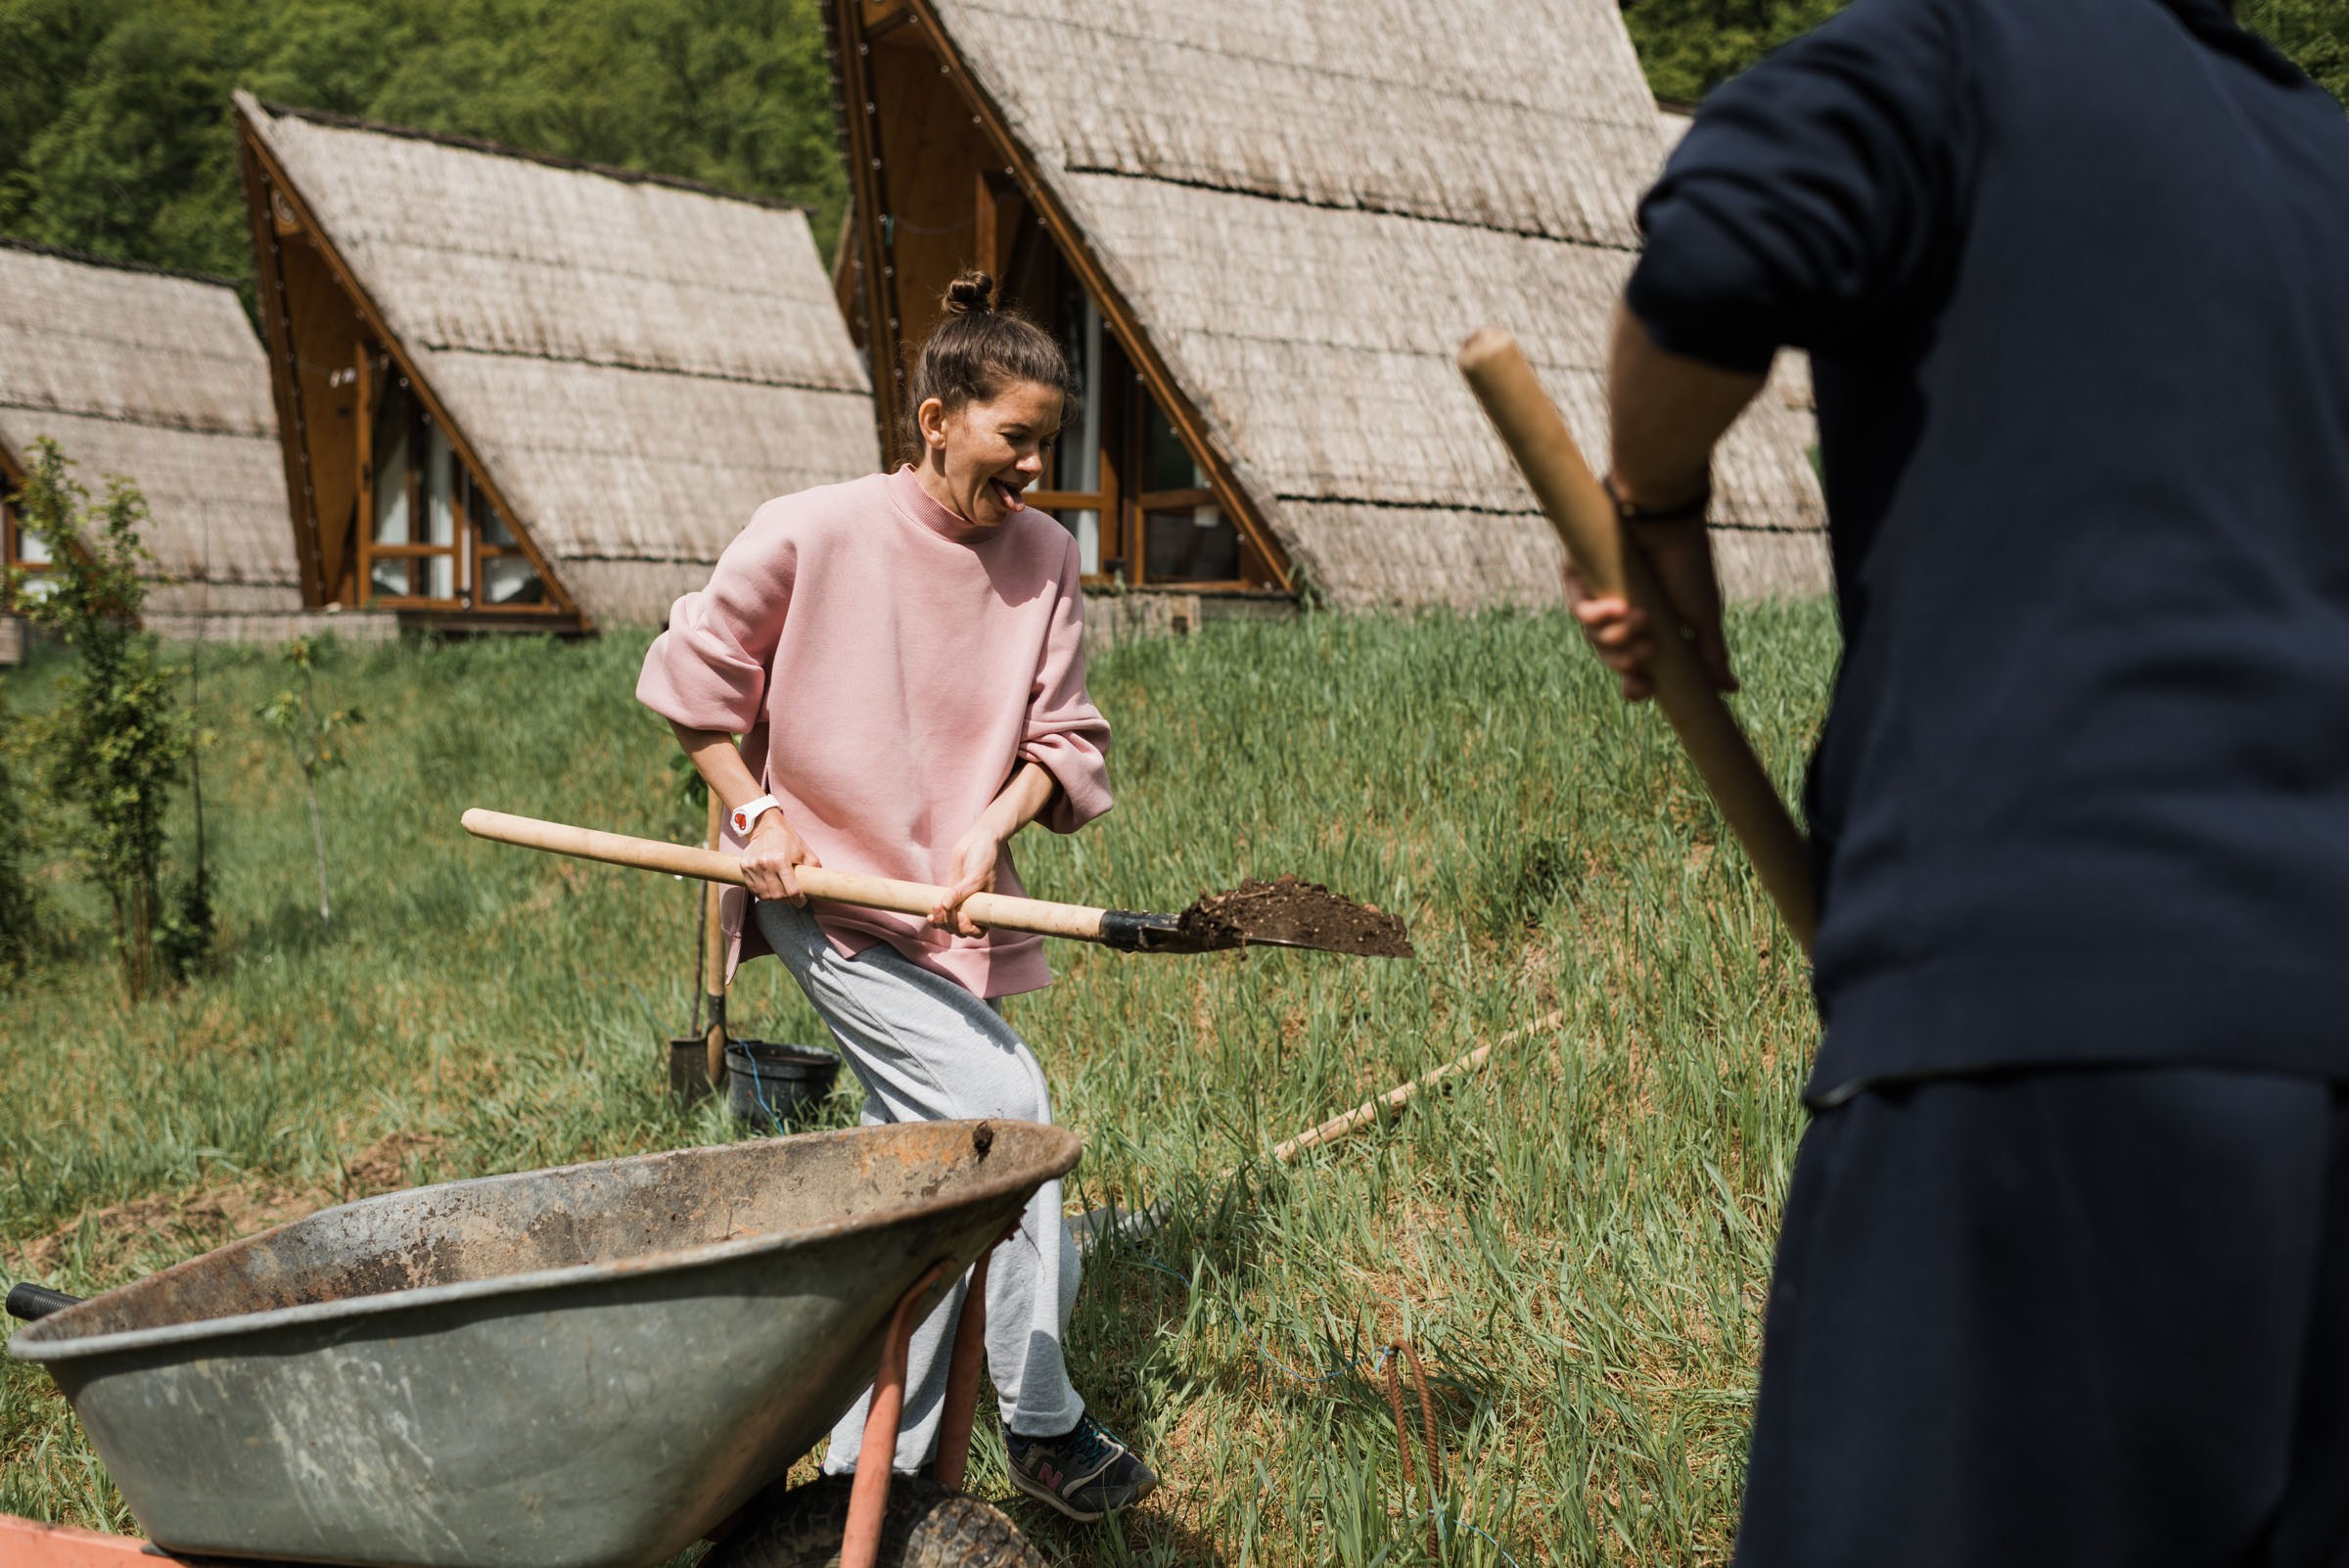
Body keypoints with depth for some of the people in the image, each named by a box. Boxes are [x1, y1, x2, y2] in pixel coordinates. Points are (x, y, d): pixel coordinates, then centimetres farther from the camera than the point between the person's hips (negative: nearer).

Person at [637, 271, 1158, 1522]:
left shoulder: (1043, 558, 0)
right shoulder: (811, 535, -13)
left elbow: (1062, 736, 2)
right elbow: (692, 672, -1)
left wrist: (992, 830, -15)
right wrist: (758, 814, -8)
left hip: (954, 904, 6)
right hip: (824, 895, -6)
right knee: (1003, 1103, -17)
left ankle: (867, 1470, 21)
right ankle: (1042, 1427, -2)